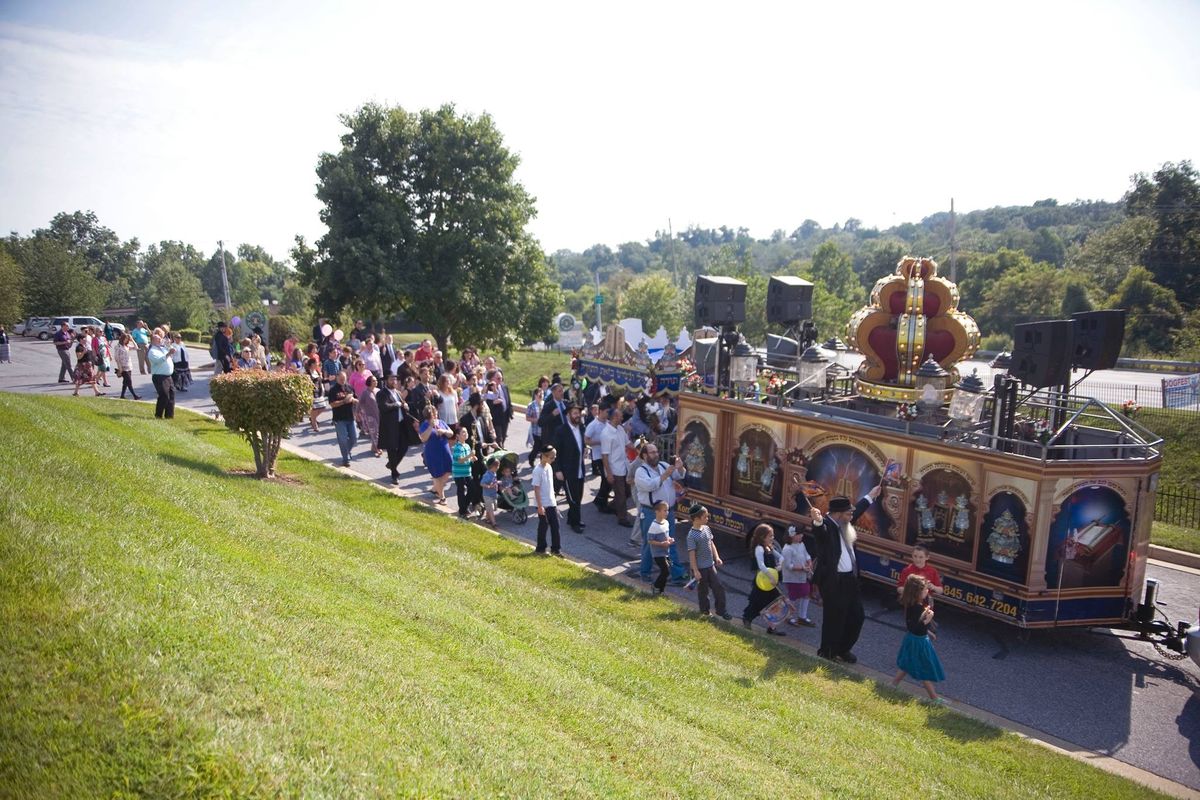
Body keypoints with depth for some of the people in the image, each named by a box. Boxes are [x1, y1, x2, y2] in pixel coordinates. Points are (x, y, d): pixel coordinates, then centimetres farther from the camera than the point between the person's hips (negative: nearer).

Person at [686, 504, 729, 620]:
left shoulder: (706, 528, 1)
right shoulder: (692, 535, -21)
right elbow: (692, 554, -20)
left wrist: (717, 557, 6)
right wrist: (695, 571, -19)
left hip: (710, 565, 7)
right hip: (700, 568, -7)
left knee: (719, 587, 6)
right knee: (703, 590, 10)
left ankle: (721, 610, 18)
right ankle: (705, 611, 28)